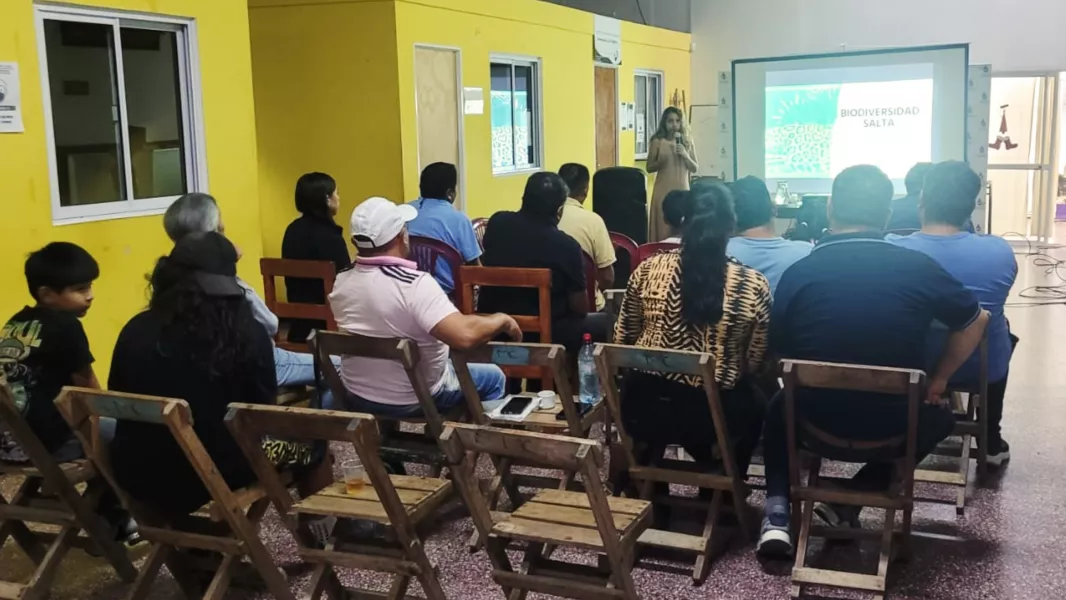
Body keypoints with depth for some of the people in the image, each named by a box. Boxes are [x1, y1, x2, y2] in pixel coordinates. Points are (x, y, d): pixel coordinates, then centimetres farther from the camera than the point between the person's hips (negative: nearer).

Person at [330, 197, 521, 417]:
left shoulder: (341, 282, -9)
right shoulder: (414, 284, -29)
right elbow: (465, 335, -39)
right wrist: (502, 320, -22)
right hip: (414, 401, -6)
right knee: (493, 377, 20)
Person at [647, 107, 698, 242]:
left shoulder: (687, 141, 7)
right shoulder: (658, 141, 0)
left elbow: (695, 168, 7)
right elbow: (649, 168, 2)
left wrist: (685, 155, -9)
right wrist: (662, 161, -15)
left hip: (682, 190, 2)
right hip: (664, 191, -2)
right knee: (663, 228, -5)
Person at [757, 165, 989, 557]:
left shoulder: (797, 273, -8)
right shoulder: (918, 267, -7)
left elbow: (778, 355, 2)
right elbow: (977, 322, 7)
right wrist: (938, 381, 20)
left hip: (818, 426, 1)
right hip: (893, 429, 0)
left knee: (779, 408, 35)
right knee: (940, 417, 34)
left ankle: (777, 514, 15)